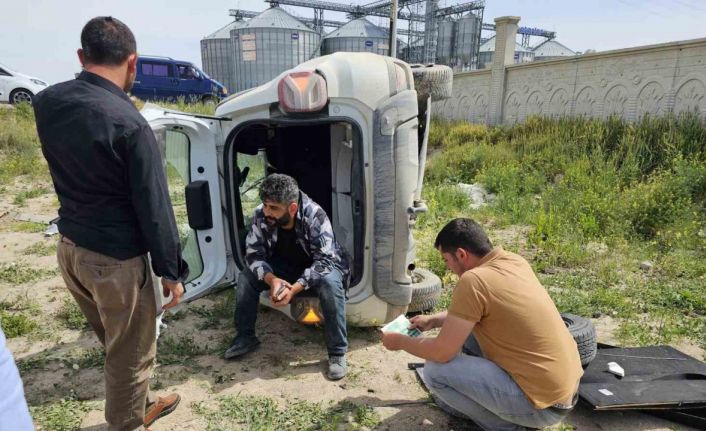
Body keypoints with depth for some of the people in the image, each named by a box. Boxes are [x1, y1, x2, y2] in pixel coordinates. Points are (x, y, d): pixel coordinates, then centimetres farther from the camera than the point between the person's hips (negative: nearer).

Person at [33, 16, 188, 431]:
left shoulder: (47, 103, -2)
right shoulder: (130, 125, -24)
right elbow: (154, 208, -19)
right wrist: (172, 270, -7)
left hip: (70, 248, 8)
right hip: (116, 258, -8)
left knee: (116, 342, 27)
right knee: (131, 352, 15)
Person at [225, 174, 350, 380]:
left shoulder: (315, 216, -34)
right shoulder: (261, 215, -22)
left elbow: (324, 261, -34)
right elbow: (254, 253, -16)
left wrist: (294, 288, -44)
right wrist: (272, 279, -35)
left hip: (323, 264, -4)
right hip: (286, 265, 4)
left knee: (330, 283, -37)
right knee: (247, 277, -15)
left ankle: (337, 352, -22)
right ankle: (246, 337, 6)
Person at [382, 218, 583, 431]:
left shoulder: (473, 280, -23)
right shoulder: (515, 262, 2)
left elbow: (442, 352, -16)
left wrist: (401, 342, 1)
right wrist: (434, 320, 20)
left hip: (546, 405, -8)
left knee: (435, 371, -9)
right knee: (467, 327, 15)